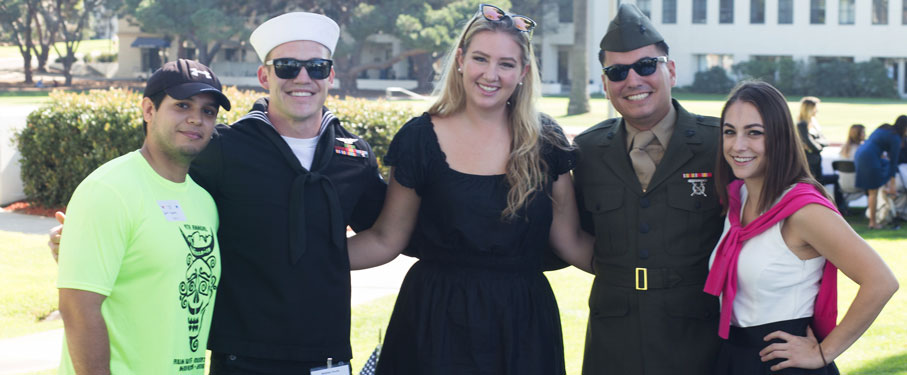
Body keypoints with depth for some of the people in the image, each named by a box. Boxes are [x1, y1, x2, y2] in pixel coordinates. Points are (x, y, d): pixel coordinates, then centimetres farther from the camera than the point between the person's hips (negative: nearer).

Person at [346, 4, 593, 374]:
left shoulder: (546, 142, 1)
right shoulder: (421, 139, -4)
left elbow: (572, 242, 5)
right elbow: (385, 241, -1)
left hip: (521, 324, 2)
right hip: (437, 320, -2)